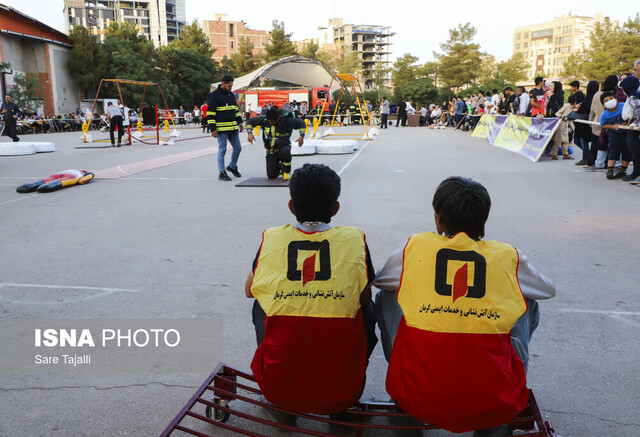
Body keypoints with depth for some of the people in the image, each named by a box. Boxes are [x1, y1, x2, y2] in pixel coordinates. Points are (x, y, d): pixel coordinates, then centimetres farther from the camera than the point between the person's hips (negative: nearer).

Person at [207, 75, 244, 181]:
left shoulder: (232, 95, 14)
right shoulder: (214, 96, -8)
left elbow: (236, 109, 25)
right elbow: (210, 114, -10)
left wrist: (240, 122, 16)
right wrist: (213, 129, -15)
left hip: (233, 128, 7)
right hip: (221, 129, -7)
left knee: (238, 148, 9)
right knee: (222, 150, -2)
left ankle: (232, 166, 31)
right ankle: (221, 173, 7)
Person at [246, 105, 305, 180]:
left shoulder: (286, 120, -17)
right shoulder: (264, 119, -11)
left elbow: (301, 123, -7)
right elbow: (250, 122, 2)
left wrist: (302, 136, -20)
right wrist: (249, 133, -14)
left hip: (283, 146, -3)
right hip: (271, 150, 3)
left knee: (285, 151, -43)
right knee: (271, 176, 0)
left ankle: (286, 171, -14)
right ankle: (279, 166, 37)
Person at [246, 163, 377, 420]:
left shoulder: (271, 240, -4)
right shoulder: (354, 240, -7)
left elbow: (250, 290, 13)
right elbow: (364, 298, 8)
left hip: (278, 387, 1)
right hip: (342, 392, 0)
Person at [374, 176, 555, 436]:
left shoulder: (415, 247, 1)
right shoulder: (508, 256, 2)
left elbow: (377, 280, 20)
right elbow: (549, 290, 23)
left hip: (420, 400, 0)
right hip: (495, 405, 1)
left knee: (388, 296, 20)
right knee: (528, 306, 21)